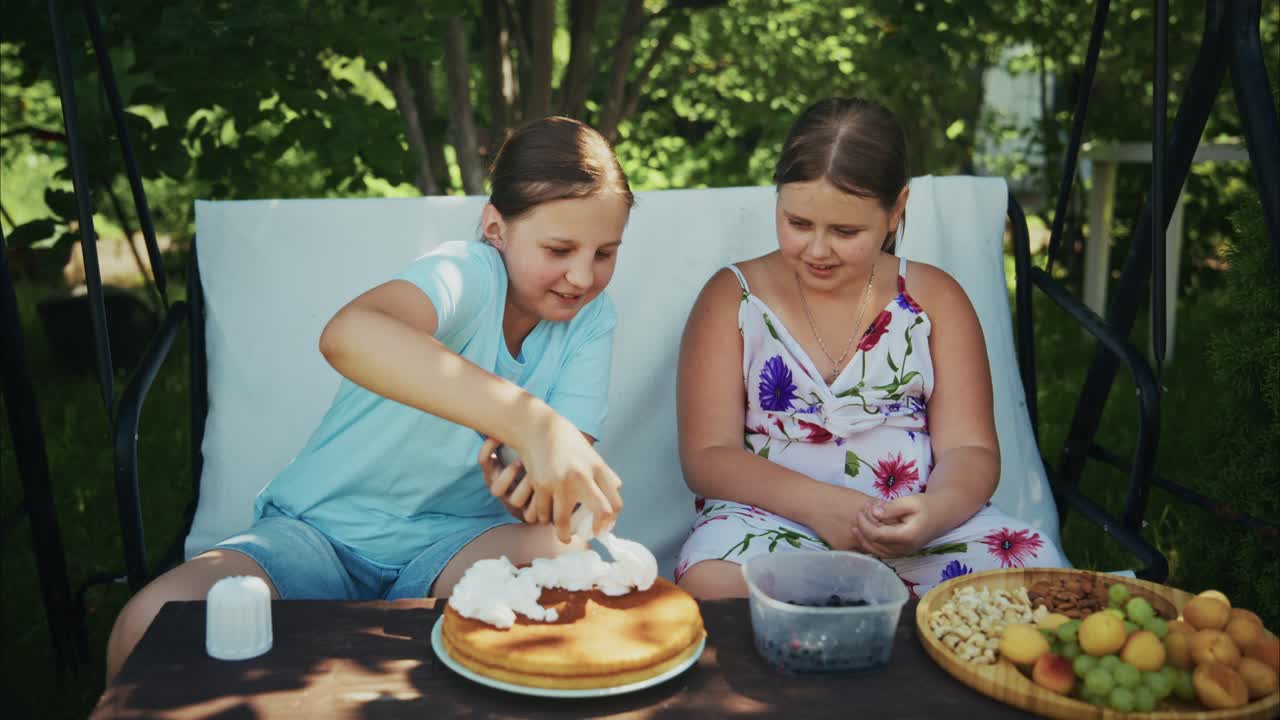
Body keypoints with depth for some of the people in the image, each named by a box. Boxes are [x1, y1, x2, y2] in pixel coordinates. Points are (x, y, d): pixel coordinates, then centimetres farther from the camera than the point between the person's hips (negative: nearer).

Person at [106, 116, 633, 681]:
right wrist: (530, 422, -54)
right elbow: (348, 334, -44)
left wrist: (539, 488, -37)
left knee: (570, 556, -31)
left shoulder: (590, 322, -2)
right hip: (325, 528, -3)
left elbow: (571, 464, -10)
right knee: (155, 624, -29)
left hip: (452, 540, 4)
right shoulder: (469, 273, -20)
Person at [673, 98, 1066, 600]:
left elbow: (970, 448, 6)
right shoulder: (732, 296, 6)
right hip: (775, 516, -2)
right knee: (710, 582, -36)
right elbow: (706, 457, -1)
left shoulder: (934, 297, 11)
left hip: (917, 525, 3)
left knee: (1037, 566, -26)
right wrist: (816, 503, -19)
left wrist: (934, 512, -19)